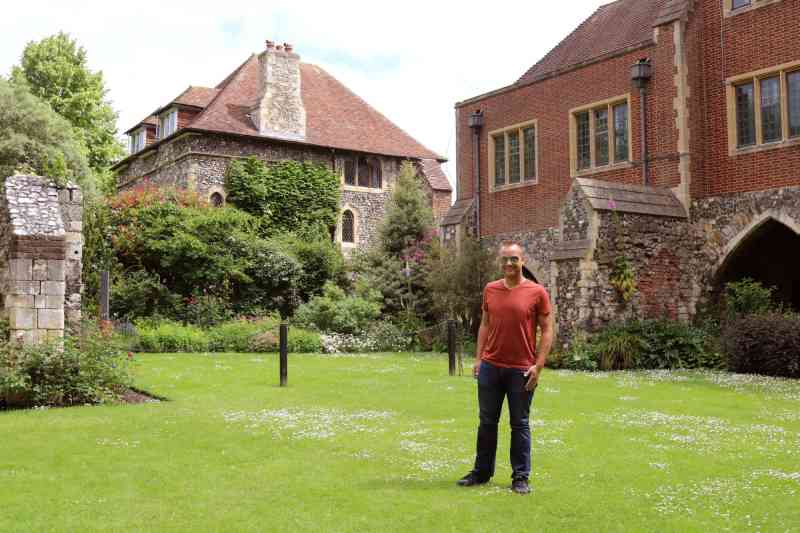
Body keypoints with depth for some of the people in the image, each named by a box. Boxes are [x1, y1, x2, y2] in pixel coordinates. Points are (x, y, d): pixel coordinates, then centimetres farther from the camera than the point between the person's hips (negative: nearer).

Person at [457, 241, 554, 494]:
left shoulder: (537, 292, -5)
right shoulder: (490, 290, 6)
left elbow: (547, 330, -4)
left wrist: (538, 365, -10)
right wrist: (478, 358, 7)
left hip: (521, 370, -3)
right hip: (490, 367, 4)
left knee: (520, 424, 6)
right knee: (487, 422, 12)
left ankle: (521, 477, 16)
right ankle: (482, 471, 25)